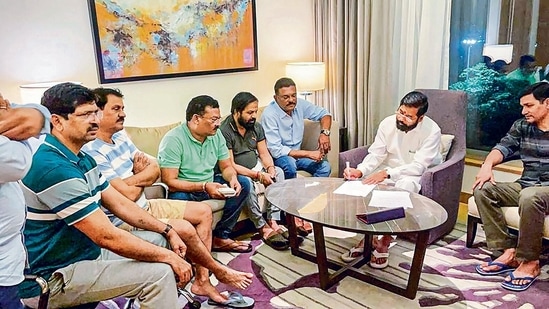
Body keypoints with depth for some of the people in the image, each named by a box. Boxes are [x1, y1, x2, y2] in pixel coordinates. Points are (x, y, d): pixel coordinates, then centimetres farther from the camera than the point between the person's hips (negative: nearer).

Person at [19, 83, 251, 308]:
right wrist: (168, 256, -19)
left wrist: (168, 231, 2)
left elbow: (120, 204, 10)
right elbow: (107, 237, -28)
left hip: (83, 250, 10)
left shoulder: (81, 159, 6)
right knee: (159, 273, -20)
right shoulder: (53, 167, -26)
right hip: (53, 277, -10)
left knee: (157, 239, 12)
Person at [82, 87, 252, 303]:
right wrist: (142, 179, -3)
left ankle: (202, 280, 3)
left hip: (145, 206, 9)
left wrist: (130, 180, -16)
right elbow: (128, 194, -24)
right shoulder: (91, 152, -22)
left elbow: (154, 170, 4)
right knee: (183, 228, -26)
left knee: (204, 212, 4)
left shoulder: (120, 136, 5)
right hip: (125, 220, -9)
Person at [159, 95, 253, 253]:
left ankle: (221, 237, -5)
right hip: (184, 190, -7)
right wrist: (204, 186, -33)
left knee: (243, 183, -8)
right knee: (178, 199, -39)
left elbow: (226, 167, 7)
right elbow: (169, 182, -24)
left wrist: (232, 178, -18)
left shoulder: (216, 135, 1)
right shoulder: (173, 140, -20)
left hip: (210, 184, 7)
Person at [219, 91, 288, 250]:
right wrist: (257, 175, -28)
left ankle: (272, 221, -24)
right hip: (236, 172, -6)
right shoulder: (224, 131, -19)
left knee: (278, 172, -19)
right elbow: (229, 165, -22)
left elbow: (264, 154, 6)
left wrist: (270, 168, -17)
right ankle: (263, 228, -28)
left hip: (255, 167, 7)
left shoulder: (256, 126, 4)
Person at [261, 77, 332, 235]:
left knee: (324, 166, -17)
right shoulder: (269, 114, -23)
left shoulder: (300, 105, -6)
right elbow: (275, 150, -29)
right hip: (277, 157, -6)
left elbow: (324, 114, 9)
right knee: (289, 164, -37)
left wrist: (324, 133, -13)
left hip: (296, 154, 6)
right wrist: (308, 154, -28)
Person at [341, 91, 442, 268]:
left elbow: (418, 166, -25)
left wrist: (387, 173, -36)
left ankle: (385, 242, -23)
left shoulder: (432, 131, -20)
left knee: (405, 186, -38)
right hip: (386, 172, 4)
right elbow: (375, 154, -7)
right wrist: (360, 171, -27)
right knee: (362, 185, -24)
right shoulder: (387, 123, -8)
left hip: (415, 175, -3)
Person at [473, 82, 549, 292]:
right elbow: (504, 147, 1)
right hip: (525, 186, 6)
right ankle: (508, 251, -19)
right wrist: (488, 164, -20)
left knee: (529, 197, -38)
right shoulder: (521, 126, 12)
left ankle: (529, 261, -23)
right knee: (482, 190, -16)